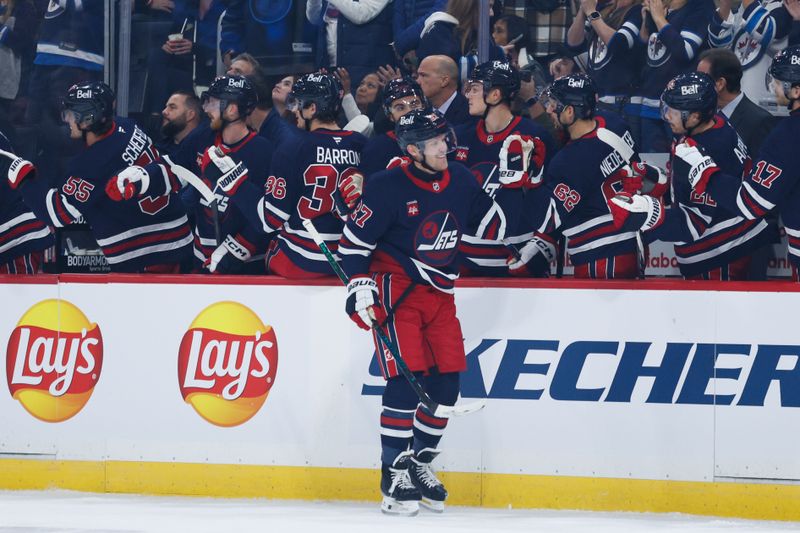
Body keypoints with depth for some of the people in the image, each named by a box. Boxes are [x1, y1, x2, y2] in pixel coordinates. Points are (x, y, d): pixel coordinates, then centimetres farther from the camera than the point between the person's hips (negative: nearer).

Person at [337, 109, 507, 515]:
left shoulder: (460, 180, 2)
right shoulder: (388, 187, -14)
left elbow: (489, 220, 18)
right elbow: (353, 241, -9)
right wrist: (360, 287, -17)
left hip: (439, 294, 6)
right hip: (396, 290, -6)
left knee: (446, 383, 3)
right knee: (406, 379, -15)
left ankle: (420, 465, 20)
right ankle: (394, 475, -9)